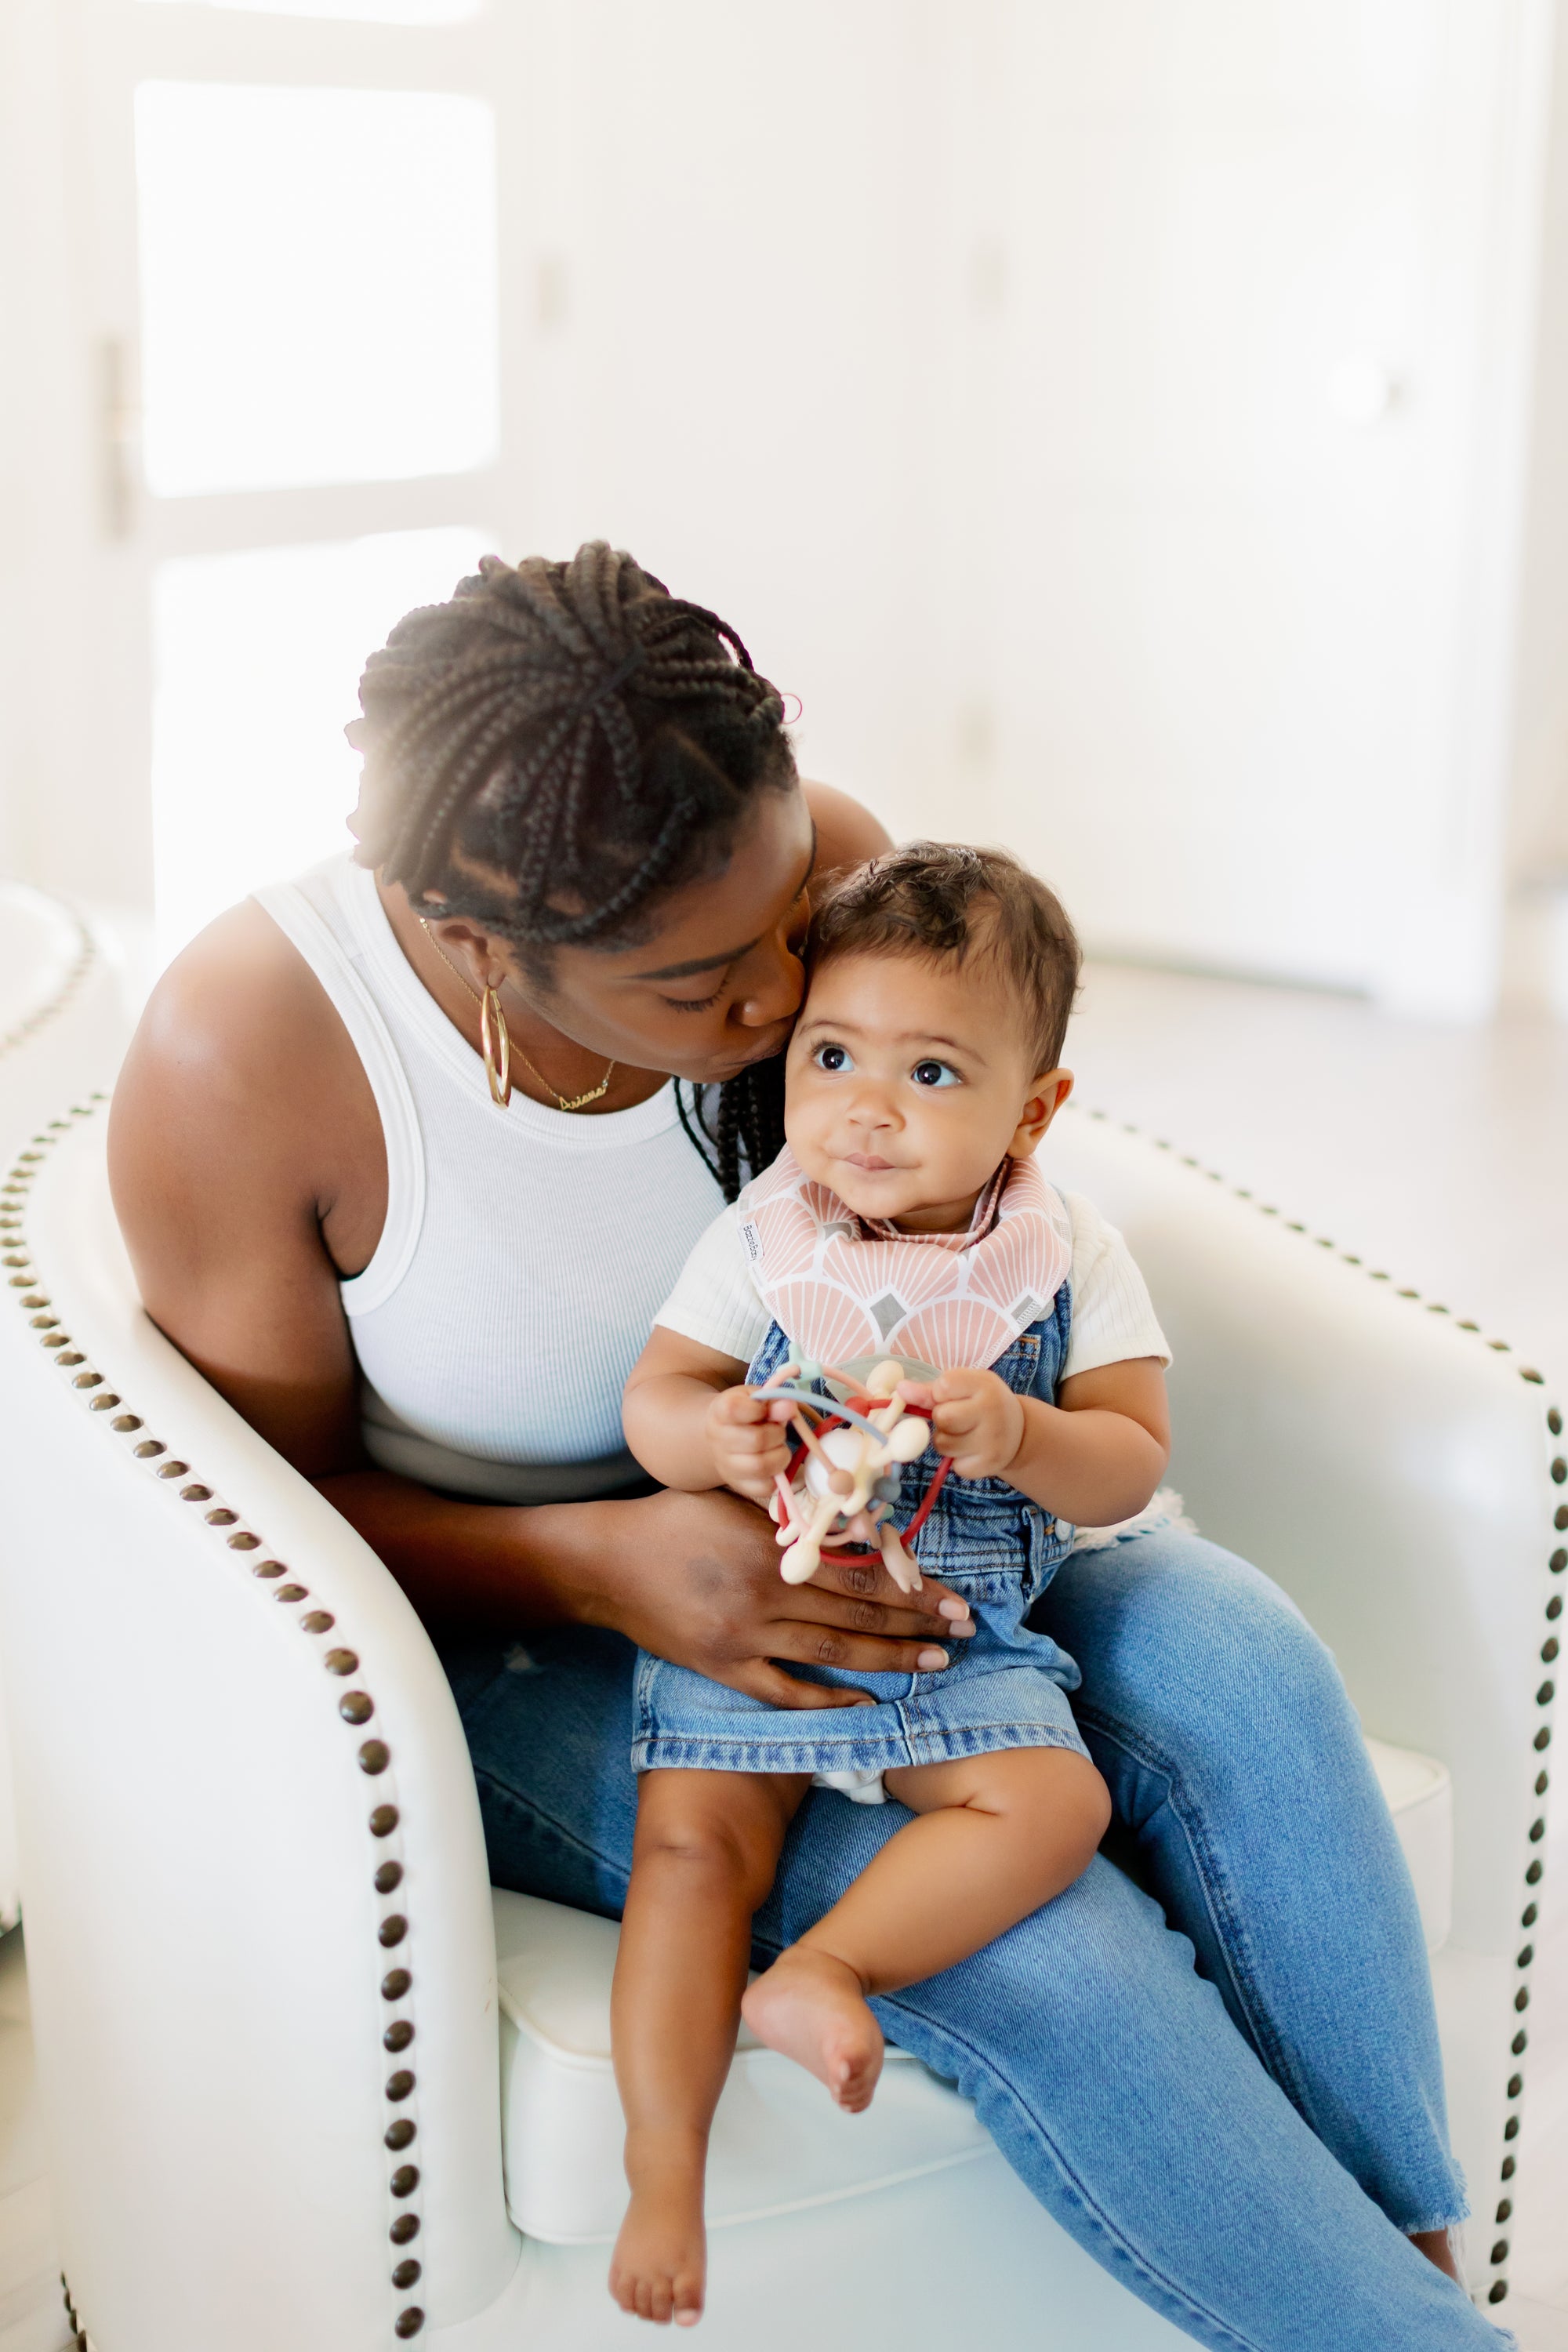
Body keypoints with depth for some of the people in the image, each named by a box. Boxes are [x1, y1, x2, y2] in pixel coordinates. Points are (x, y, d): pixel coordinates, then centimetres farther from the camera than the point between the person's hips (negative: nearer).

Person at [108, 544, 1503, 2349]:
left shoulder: (826, 874, -13)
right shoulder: (238, 1059, -22)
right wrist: (601, 1567, -30)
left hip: (818, 1539, 4)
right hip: (510, 1627, -4)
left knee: (1226, 1650, -25)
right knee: (1028, 1935, -27)